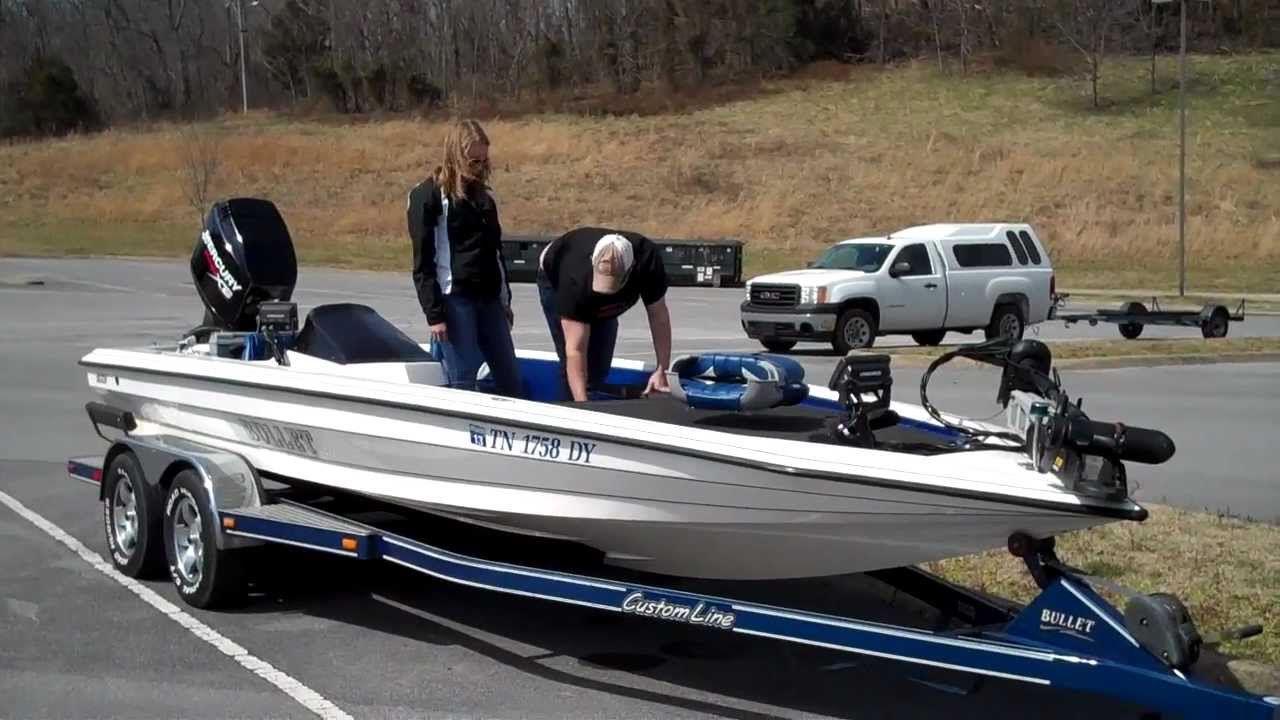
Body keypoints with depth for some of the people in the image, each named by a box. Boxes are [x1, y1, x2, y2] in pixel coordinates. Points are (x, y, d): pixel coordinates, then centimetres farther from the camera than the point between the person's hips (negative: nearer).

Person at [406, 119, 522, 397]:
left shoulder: (483, 195, 15)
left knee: (510, 379, 7)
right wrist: (434, 314, -14)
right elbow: (423, 262, -9)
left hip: (489, 298, 7)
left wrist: (505, 301, 19)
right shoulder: (429, 195, -6)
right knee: (463, 382, -6)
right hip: (454, 300, -7)